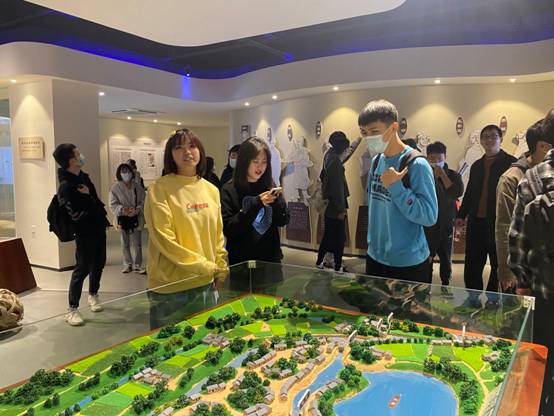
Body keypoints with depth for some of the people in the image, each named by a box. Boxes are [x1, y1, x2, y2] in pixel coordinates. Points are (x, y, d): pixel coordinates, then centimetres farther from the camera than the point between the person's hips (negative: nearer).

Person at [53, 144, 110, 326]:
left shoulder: (83, 176, 8)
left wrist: (103, 218, 15)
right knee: (82, 269, -4)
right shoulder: (66, 187, -20)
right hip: (85, 233, -8)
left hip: (98, 228, 8)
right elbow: (76, 214, -25)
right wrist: (86, 196, -15)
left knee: (98, 264, 16)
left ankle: (93, 295, 37)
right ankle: (72, 309, 7)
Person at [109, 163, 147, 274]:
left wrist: (137, 210, -19)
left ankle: (137, 265, 17)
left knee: (137, 244, 3)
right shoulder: (115, 188, -2)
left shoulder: (138, 187, -1)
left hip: (136, 219, 0)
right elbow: (113, 204, -4)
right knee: (125, 244, 12)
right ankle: (128, 264, 27)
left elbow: (144, 202, -1)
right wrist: (122, 209, -22)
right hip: (122, 219, 0)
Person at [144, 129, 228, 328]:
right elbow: (164, 240, -16)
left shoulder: (211, 190, 6)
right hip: (171, 287, -5)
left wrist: (220, 268, 7)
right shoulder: (159, 189, -11)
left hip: (207, 283, 5)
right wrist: (202, 266, -15)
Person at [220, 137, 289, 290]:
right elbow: (228, 229, -16)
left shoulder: (269, 186, 3)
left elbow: (283, 221, 2)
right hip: (241, 262, -3)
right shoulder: (229, 190, -9)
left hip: (270, 259, 4)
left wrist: (277, 201, -17)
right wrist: (255, 204, -23)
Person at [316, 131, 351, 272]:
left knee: (329, 235, 17)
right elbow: (337, 186, -22)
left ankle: (320, 262, 26)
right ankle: (338, 267, 10)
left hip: (329, 203, 10)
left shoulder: (329, 156, 8)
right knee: (339, 237, 0)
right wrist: (341, 209, -20)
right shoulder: (335, 160, -21)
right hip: (335, 205, -10)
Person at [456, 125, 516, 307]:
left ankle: (493, 298, 21)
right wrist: (462, 215, 12)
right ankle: (473, 297, 20)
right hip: (476, 222, 5)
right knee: (472, 264, 8)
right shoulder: (477, 165, 14)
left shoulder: (511, 163, -3)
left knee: (499, 264, 8)